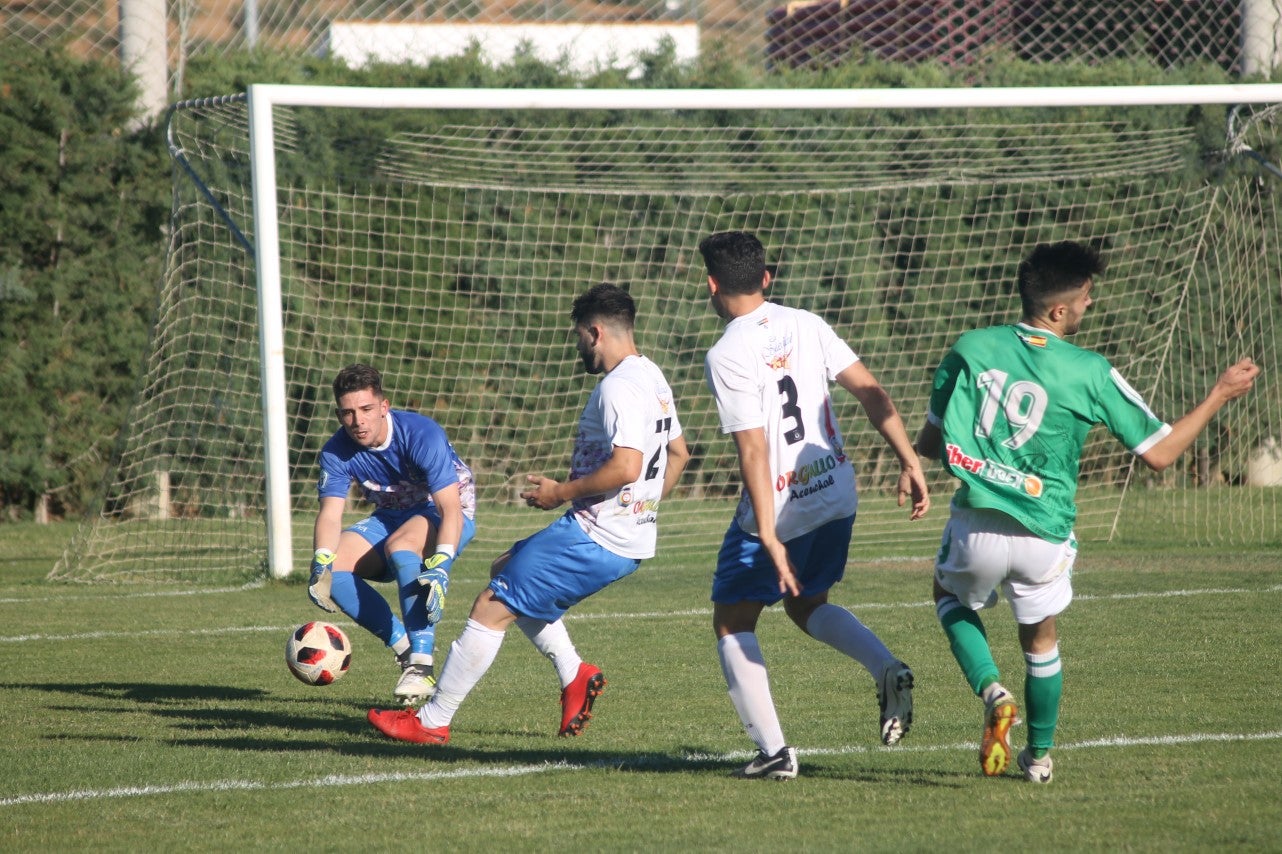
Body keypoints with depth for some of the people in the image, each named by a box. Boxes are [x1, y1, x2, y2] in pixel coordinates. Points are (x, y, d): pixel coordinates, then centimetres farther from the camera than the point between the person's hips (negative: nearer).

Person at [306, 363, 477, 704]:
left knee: (400, 545, -39)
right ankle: (404, 648, -9)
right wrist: (321, 565, -38)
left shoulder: (422, 435, -27)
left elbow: (450, 509, -33)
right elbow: (330, 513, -17)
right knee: (332, 569, -19)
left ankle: (421, 665, -39)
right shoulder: (337, 452, -12)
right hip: (390, 519, 6)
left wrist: (439, 568, -48)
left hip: (444, 518, -6)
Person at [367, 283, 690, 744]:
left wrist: (561, 492, -17)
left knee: (491, 606, -6)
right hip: (631, 538, 11)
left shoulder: (618, 387, -18)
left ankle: (432, 721, -1)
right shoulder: (653, 379, 14)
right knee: (506, 569, 27)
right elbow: (678, 453, 25)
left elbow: (626, 466, -29)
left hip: (595, 539, -11)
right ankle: (574, 673, 16)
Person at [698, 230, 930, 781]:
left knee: (732, 623, 11)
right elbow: (870, 393, 0)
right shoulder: (806, 325, 2)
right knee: (807, 605, 27)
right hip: (837, 496, 6)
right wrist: (909, 462, 4)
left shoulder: (726, 357, -16)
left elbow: (753, 450, -21)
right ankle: (888, 669, 2)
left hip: (780, 507, -6)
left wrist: (769, 538, -23)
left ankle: (774, 751, 3)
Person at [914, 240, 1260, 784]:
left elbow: (929, 444, 7)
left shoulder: (970, 349, -2)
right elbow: (1158, 453, -3)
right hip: (1045, 537, 0)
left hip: (976, 526, 0)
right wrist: (1220, 395, 8)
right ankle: (1039, 755, 39)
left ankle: (991, 691, 7)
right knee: (1041, 639, 28)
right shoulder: (1089, 373, -8)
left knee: (951, 597, 32)